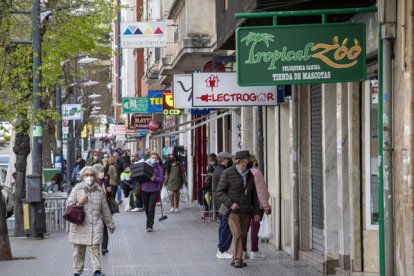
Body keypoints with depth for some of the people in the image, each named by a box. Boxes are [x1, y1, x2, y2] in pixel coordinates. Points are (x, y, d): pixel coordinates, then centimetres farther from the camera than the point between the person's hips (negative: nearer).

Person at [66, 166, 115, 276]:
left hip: (95, 225, 0)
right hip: (79, 225, 0)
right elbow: (69, 205, 5)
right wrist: (79, 203, -13)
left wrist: (110, 224, 19)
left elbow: (105, 209, 14)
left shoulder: (99, 190, 7)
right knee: (78, 250, 6)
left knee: (94, 248, -10)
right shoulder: (77, 189, 3)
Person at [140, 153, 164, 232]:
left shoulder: (159, 168, 1)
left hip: (154, 190, -3)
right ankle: (150, 223, 31)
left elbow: (161, 179, -7)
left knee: (151, 208, -12)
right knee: (146, 208, 11)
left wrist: (155, 178, -25)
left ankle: (149, 226, -10)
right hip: (144, 190, 3)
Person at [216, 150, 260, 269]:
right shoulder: (228, 173, -6)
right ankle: (238, 260, -12)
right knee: (237, 234, -15)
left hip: (246, 211, 5)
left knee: (242, 235, 5)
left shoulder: (249, 175, 10)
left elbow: (253, 195, 16)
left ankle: (236, 259, 13)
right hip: (233, 210, -5)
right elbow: (220, 191, -5)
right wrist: (230, 203, -17)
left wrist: (256, 211, 11)